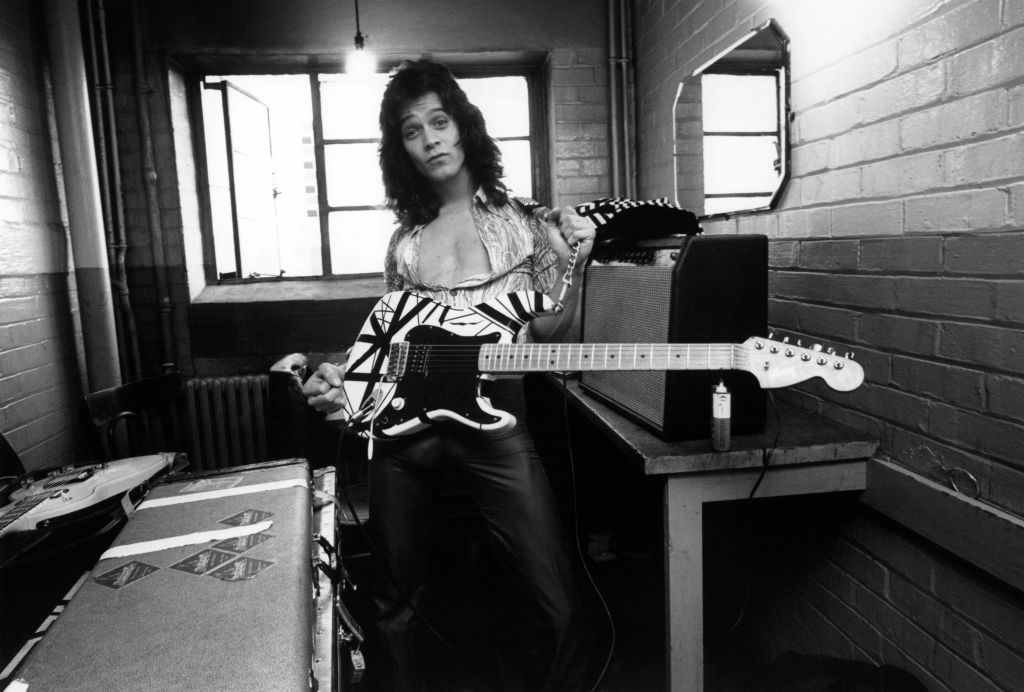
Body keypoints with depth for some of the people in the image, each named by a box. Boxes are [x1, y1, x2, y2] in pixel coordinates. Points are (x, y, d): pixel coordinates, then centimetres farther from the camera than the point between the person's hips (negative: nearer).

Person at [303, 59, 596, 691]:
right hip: (404, 423, 4)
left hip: (494, 421, -3)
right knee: (398, 595, 17)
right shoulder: (405, 240, 13)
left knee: (558, 602, -6)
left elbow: (551, 333, 4)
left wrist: (574, 266, -11)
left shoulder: (521, 221, 5)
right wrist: (342, 375, 1)